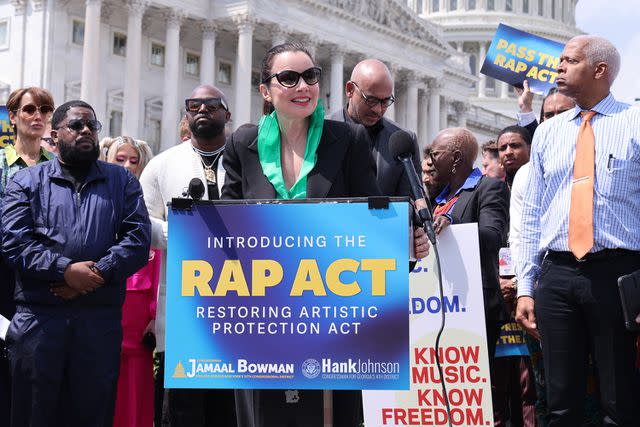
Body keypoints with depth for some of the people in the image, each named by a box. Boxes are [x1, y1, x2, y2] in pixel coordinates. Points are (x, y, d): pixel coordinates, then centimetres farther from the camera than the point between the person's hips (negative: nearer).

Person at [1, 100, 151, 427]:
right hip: (38, 317, -1)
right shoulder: (26, 181, 10)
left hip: (101, 318, 1)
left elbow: (138, 239, 1)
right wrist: (66, 270, -15)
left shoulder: (122, 181, 14)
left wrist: (96, 274, -12)